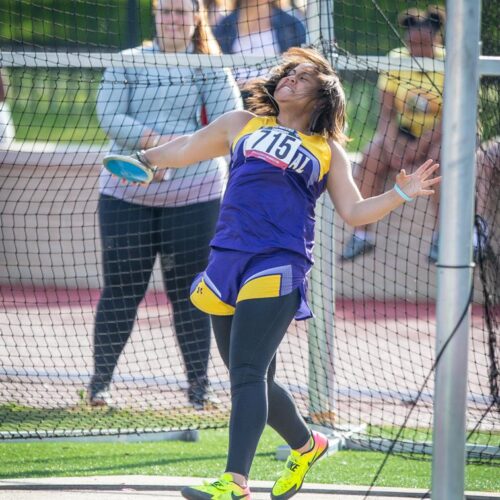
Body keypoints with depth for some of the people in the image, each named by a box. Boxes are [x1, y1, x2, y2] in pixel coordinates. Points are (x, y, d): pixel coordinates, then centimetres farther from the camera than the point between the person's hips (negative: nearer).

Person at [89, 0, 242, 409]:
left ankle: (199, 386, 9)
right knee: (121, 290, 3)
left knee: (189, 292, 2)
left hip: (194, 195, -1)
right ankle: (100, 381, 13)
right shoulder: (128, 64, 5)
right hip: (127, 192, 1)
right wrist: (155, 141, -20)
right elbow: (110, 116, -6)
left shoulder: (212, 70, 1)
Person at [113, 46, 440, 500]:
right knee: (252, 380, 12)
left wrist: (400, 194, -4)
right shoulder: (241, 125, 21)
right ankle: (306, 445, 38)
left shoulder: (328, 151, 15)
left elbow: (355, 211, 10)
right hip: (227, 260, 4)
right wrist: (144, 159, 35)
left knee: (247, 374, -18)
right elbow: (186, 149, 33)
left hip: (278, 267, -4)